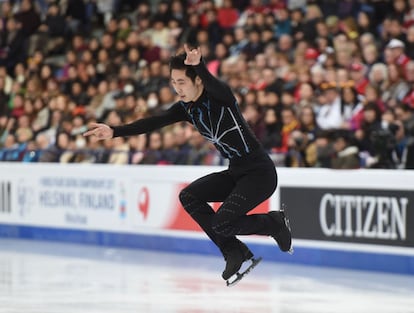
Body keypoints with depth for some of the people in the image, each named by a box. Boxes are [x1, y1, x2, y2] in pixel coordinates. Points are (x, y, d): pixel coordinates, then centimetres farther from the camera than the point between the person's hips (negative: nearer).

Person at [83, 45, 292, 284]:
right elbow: (154, 122, -5)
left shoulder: (219, 97, -18)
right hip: (235, 172, 9)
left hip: (260, 172, -8)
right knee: (189, 196, -5)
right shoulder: (186, 108, 3)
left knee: (222, 224, -20)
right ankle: (235, 253, 0)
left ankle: (275, 223, 7)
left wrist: (199, 66, -63)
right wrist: (115, 132, -17)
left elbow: (215, 86, -42)